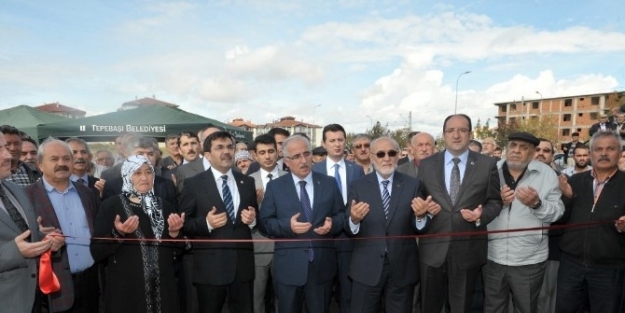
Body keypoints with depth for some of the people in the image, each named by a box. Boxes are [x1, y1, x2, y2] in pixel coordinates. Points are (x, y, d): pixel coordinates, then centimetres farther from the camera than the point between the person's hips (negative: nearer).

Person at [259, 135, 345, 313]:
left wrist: (332, 224, -15)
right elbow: (264, 223, -3)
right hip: (288, 266, -1)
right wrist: (287, 225, -20)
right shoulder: (275, 187, -1)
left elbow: (341, 214, 6)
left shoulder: (329, 183, 3)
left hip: (322, 265, 2)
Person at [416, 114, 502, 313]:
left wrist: (481, 215, -17)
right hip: (432, 248, 1)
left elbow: (495, 201, 2)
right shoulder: (426, 165, 4)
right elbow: (418, 199, 8)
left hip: (468, 249, -1)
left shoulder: (488, 164, 0)